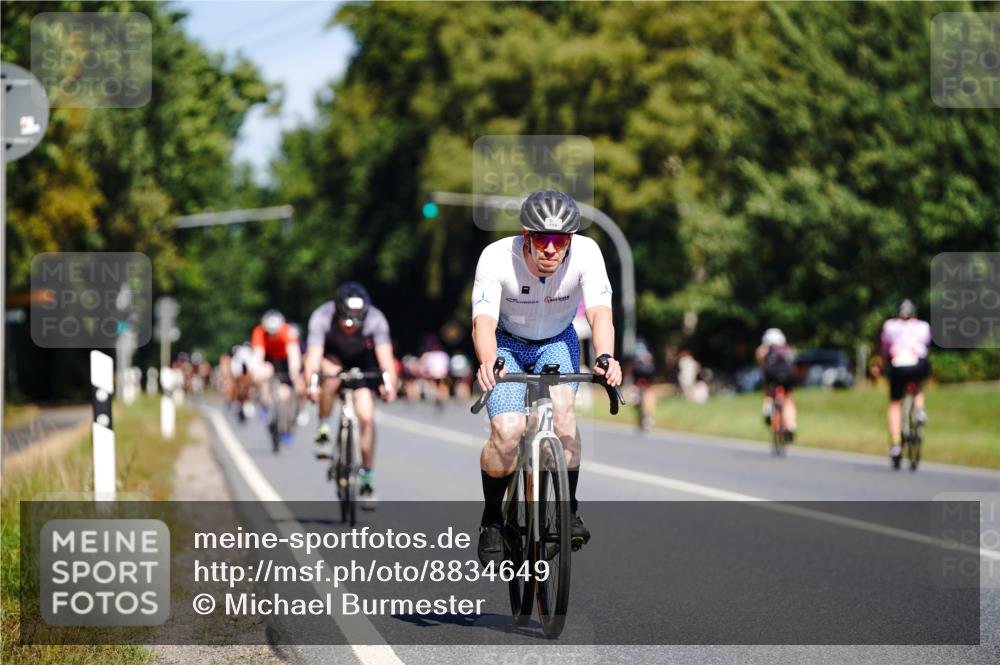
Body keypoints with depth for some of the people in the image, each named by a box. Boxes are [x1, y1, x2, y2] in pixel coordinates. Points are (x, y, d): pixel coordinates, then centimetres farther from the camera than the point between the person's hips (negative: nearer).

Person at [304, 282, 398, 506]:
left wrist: (390, 384, -56)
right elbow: (313, 355, -40)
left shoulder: (375, 319, -30)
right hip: (331, 356, -1)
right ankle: (323, 431, -17)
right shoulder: (322, 317, -33)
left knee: (367, 417, -12)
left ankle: (367, 479, 2)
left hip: (361, 364, 1)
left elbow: (385, 355, -39)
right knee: (332, 374, -37)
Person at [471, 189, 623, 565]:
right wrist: (488, 363, -61)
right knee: (507, 431, -22)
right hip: (507, 344, -1)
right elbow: (483, 321, -40)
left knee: (561, 409, -28)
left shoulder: (586, 253, -27)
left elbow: (600, 313, -37)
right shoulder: (496, 258, -31)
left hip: (557, 343, 1)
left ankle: (568, 510, -11)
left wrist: (605, 357, -57)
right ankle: (492, 517, 3)